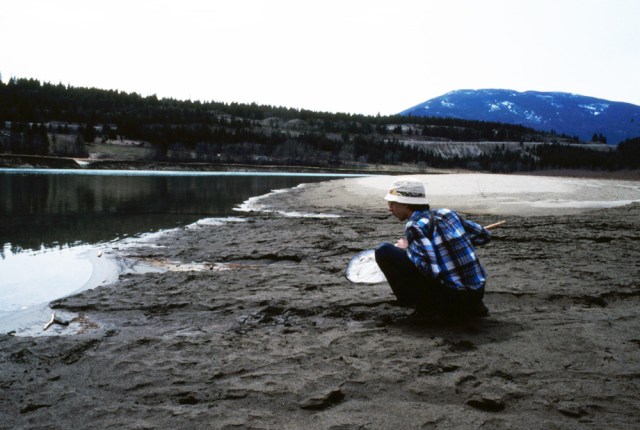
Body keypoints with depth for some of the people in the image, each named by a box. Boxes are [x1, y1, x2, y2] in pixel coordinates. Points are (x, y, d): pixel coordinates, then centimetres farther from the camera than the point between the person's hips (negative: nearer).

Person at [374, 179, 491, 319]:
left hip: (451, 296, -7)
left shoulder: (415, 225, -11)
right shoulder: (447, 213, 9)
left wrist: (407, 249, -3)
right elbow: (484, 235, 16)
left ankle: (422, 304, 0)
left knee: (384, 251, -7)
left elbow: (431, 269, -20)